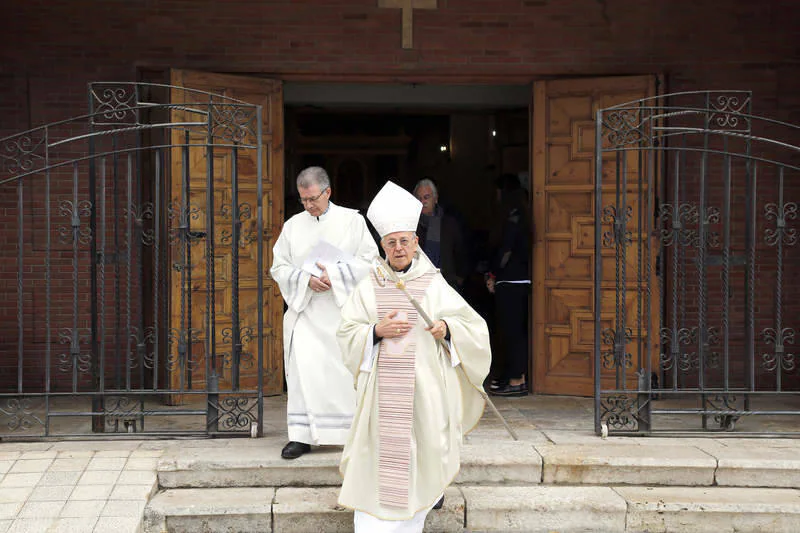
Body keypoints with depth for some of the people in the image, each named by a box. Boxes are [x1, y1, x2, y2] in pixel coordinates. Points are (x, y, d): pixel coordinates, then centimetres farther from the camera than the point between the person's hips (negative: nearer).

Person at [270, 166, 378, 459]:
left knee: (345, 367, 1)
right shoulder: (292, 225, 9)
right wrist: (306, 279, -10)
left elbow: (369, 260, -1)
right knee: (303, 366, -8)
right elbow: (279, 267, 9)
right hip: (304, 309, 2)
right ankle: (302, 435, -3)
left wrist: (335, 274, -14)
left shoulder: (352, 220, 3)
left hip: (342, 309, -1)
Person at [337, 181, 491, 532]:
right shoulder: (368, 288, 7)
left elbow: (474, 327, 3)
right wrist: (377, 331, -14)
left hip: (425, 383, 0)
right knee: (379, 452, -3)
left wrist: (448, 328, -17)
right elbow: (346, 334, 3)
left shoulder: (436, 286, 4)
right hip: (382, 385, 0)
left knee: (423, 450, 2)